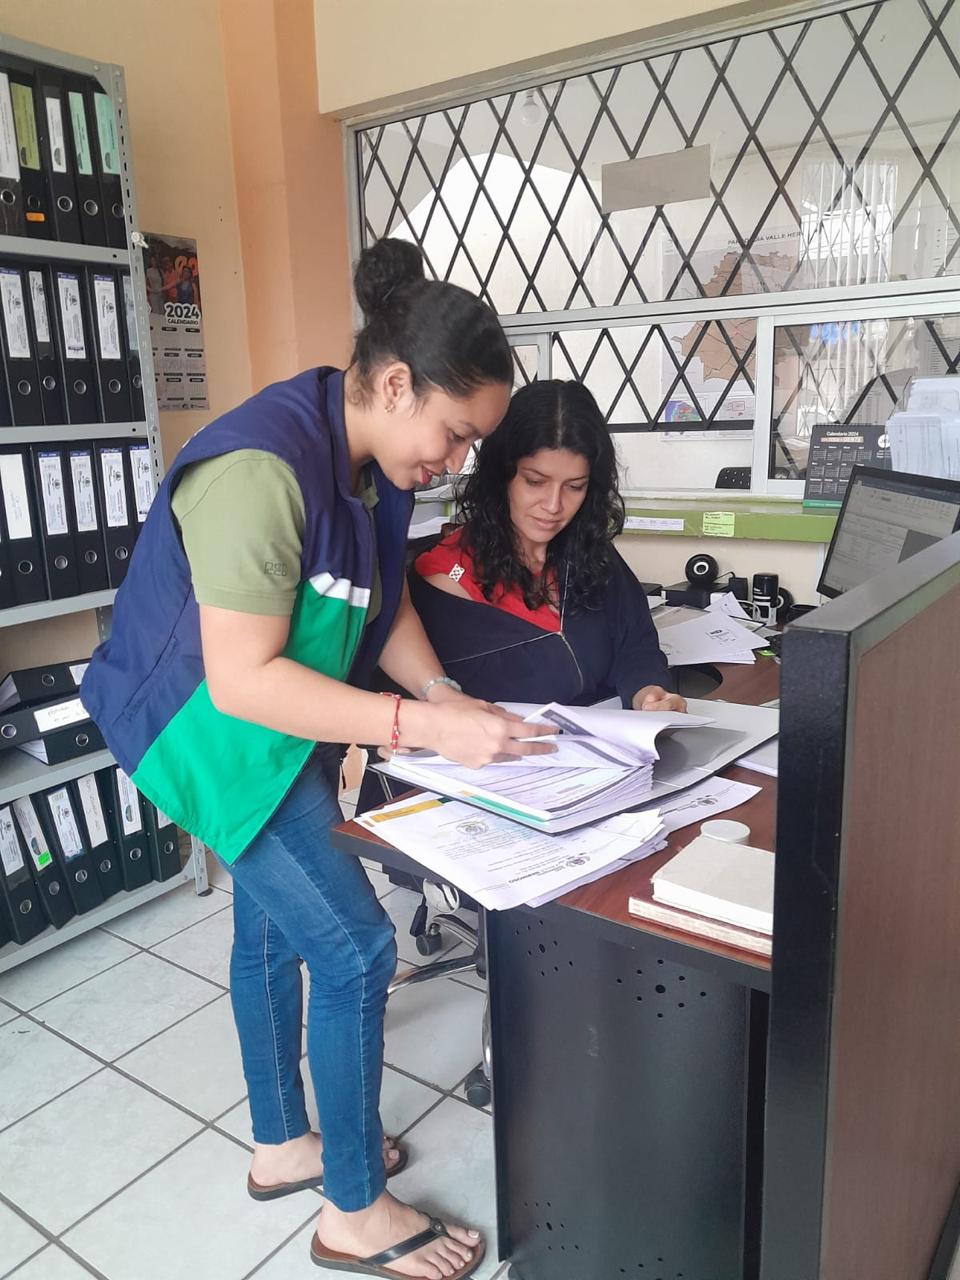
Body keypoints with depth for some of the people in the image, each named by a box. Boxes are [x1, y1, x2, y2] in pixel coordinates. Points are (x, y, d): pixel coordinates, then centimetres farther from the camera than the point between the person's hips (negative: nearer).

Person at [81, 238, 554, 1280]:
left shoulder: (372, 460, -3)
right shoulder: (262, 468, -31)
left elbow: (385, 601, 8)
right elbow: (242, 681, -32)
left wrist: (446, 697, -8)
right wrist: (426, 728, -33)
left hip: (283, 728, 9)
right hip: (212, 730, -9)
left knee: (275, 927, 20)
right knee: (355, 950, -6)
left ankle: (281, 1148, 43)